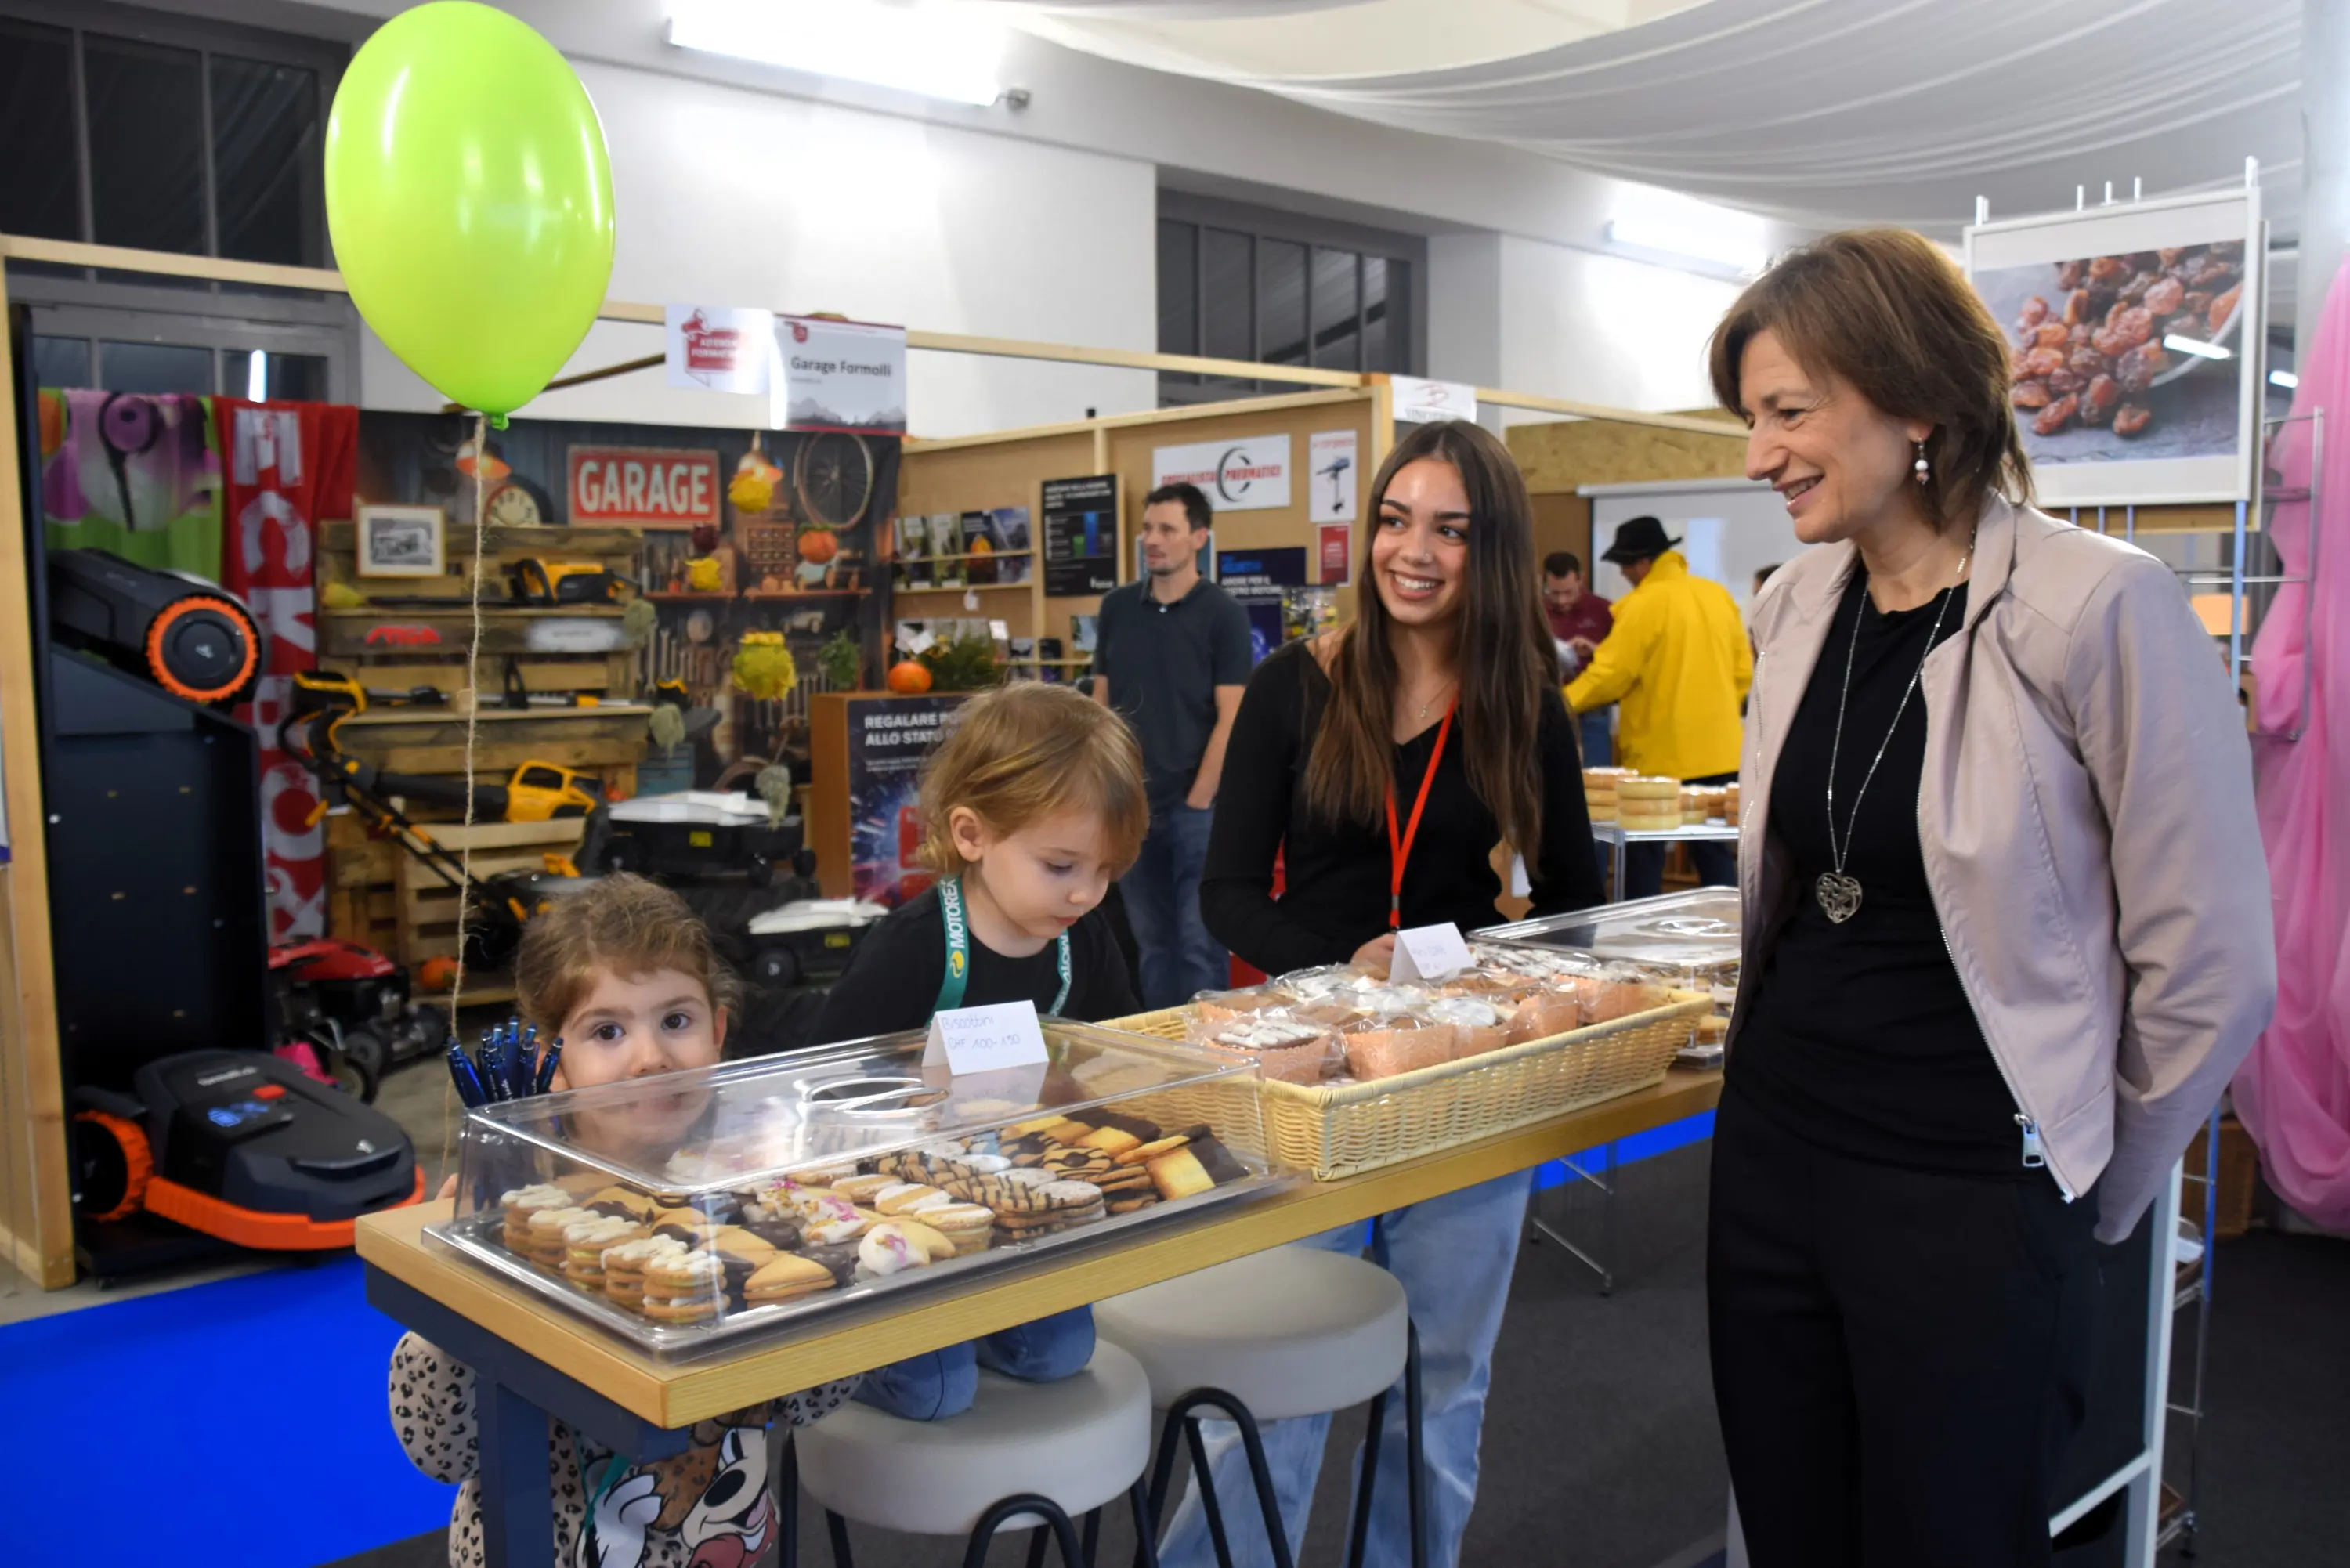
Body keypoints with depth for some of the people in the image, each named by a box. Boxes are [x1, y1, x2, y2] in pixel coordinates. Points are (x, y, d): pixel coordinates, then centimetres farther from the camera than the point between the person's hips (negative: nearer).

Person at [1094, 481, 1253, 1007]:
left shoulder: (1223, 614, -6)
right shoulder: (1117, 607, 8)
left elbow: (1230, 718, -9)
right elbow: (1102, 706, 11)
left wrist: (1197, 800, -12)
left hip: (1195, 805, -4)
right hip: (1130, 803, 4)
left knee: (1201, 941, -1)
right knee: (1151, 939, 12)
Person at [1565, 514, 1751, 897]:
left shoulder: (1642, 605, -13)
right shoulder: (1719, 596, 7)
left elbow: (1609, 675, -13)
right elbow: (1744, 672, 10)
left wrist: (1561, 703, -1)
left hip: (1659, 755, -6)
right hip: (1717, 749, 6)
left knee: (1644, 855, 5)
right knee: (1715, 851, 11)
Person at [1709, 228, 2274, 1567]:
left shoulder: (2099, 608, -16)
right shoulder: (1797, 603, 4)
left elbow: (2212, 969, -12)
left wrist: (2089, 1193, 0)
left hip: (1972, 1196, -6)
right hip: (1772, 1152, 6)